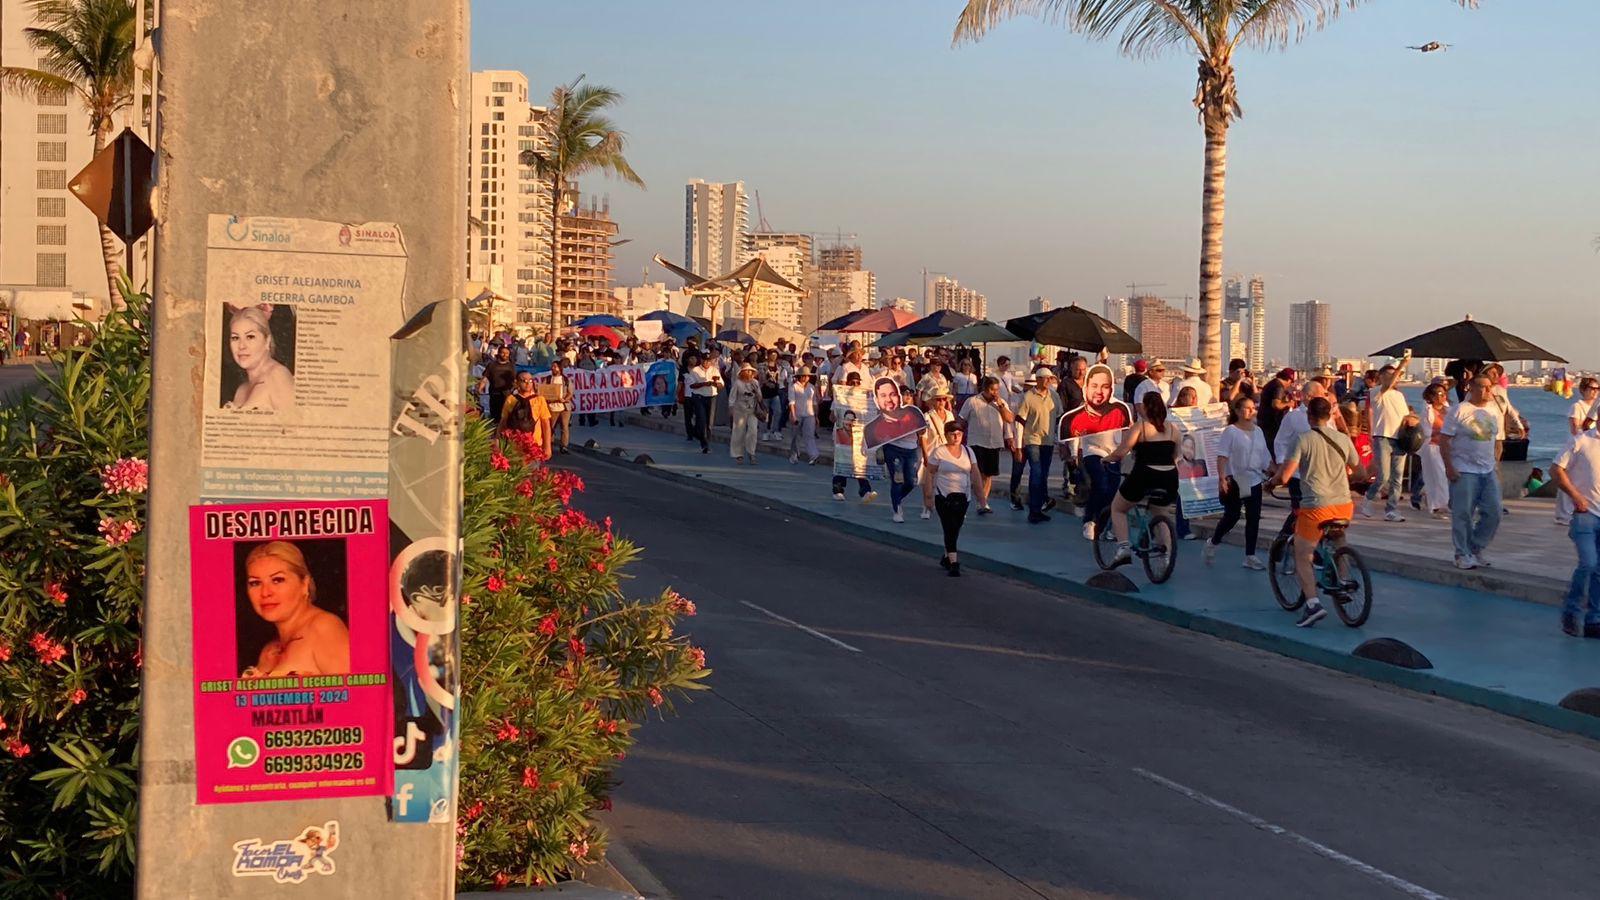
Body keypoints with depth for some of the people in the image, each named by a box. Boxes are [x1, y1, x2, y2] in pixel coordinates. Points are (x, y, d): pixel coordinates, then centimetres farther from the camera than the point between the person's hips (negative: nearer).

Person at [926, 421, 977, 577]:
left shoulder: (968, 451, 7)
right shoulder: (939, 452, -6)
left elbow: (975, 473, 4)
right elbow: (930, 473, -2)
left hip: (962, 496, 4)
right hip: (943, 497, -4)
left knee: (955, 529, 12)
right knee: (950, 529, -11)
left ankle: (947, 556, 32)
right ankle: (953, 563, -12)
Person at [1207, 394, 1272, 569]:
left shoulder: (1258, 431, 11)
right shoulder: (1230, 431, -7)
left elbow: (1265, 457, 16)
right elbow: (1222, 456, -12)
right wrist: (1222, 478, -21)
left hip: (1254, 481, 6)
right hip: (1234, 481, -6)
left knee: (1253, 518, 2)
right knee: (1232, 516, -3)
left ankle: (1250, 556, 7)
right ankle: (1213, 543, 21)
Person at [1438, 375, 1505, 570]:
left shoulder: (1495, 411, 12)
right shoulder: (1459, 411, -5)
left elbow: (1498, 442, 19)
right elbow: (1444, 440, -7)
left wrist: (1496, 465, 9)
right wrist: (1449, 467, -13)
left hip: (1489, 471, 6)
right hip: (1464, 471, -6)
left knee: (1493, 513, 2)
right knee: (1463, 514, -4)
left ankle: (1476, 549, 17)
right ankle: (1463, 555, 6)